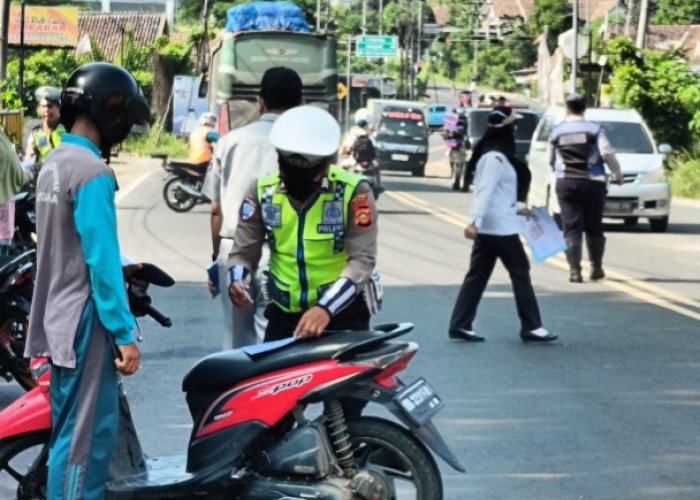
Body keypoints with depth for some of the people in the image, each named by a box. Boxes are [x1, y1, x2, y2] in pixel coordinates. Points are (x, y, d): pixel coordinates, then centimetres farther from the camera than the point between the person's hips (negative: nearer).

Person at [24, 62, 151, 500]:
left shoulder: (54, 163, 13)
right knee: (85, 436, -7)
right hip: (87, 323, -10)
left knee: (71, 431, 13)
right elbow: (101, 260, -20)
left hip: (60, 318, 10)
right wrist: (124, 334, -18)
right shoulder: (91, 172, -17)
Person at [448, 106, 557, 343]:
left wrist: (517, 207, 24)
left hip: (487, 227, 10)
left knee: (477, 275, 8)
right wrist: (475, 220, -31)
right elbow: (485, 191, -25)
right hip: (500, 227, -10)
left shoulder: (493, 156, 15)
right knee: (520, 272, -1)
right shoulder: (496, 158, -16)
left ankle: (460, 324, 7)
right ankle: (531, 327, 4)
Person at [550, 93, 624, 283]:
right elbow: (607, 154, -10)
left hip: (565, 184, 1)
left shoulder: (557, 132, 6)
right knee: (594, 228, 11)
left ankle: (574, 270, -11)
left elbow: (550, 160, 14)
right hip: (592, 183, -1)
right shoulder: (594, 129, -2)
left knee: (571, 228, -1)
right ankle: (596, 268, 16)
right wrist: (618, 174, 3)